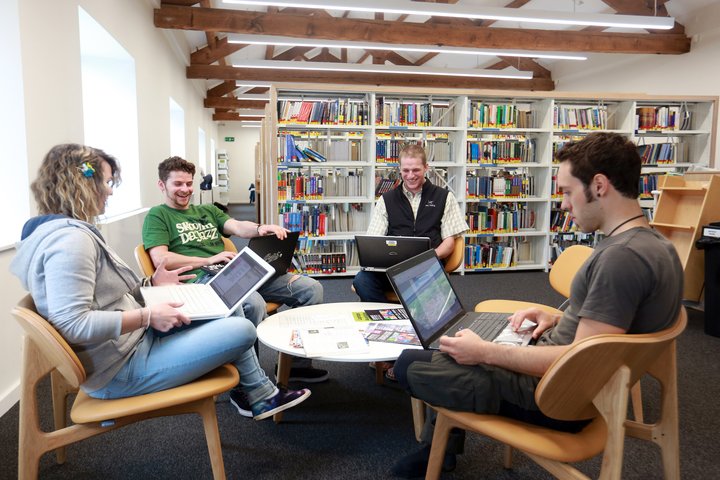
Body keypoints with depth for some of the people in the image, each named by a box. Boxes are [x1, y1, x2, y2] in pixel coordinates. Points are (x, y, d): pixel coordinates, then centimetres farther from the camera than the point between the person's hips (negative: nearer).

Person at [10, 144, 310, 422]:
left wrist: (151, 284, 11)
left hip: (131, 341, 11)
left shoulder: (69, 231, 10)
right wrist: (148, 316, -24)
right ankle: (260, 394, 22)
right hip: (121, 369, -11)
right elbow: (73, 324, -31)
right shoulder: (69, 239, -23)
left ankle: (261, 396, 26)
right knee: (242, 330, -10)